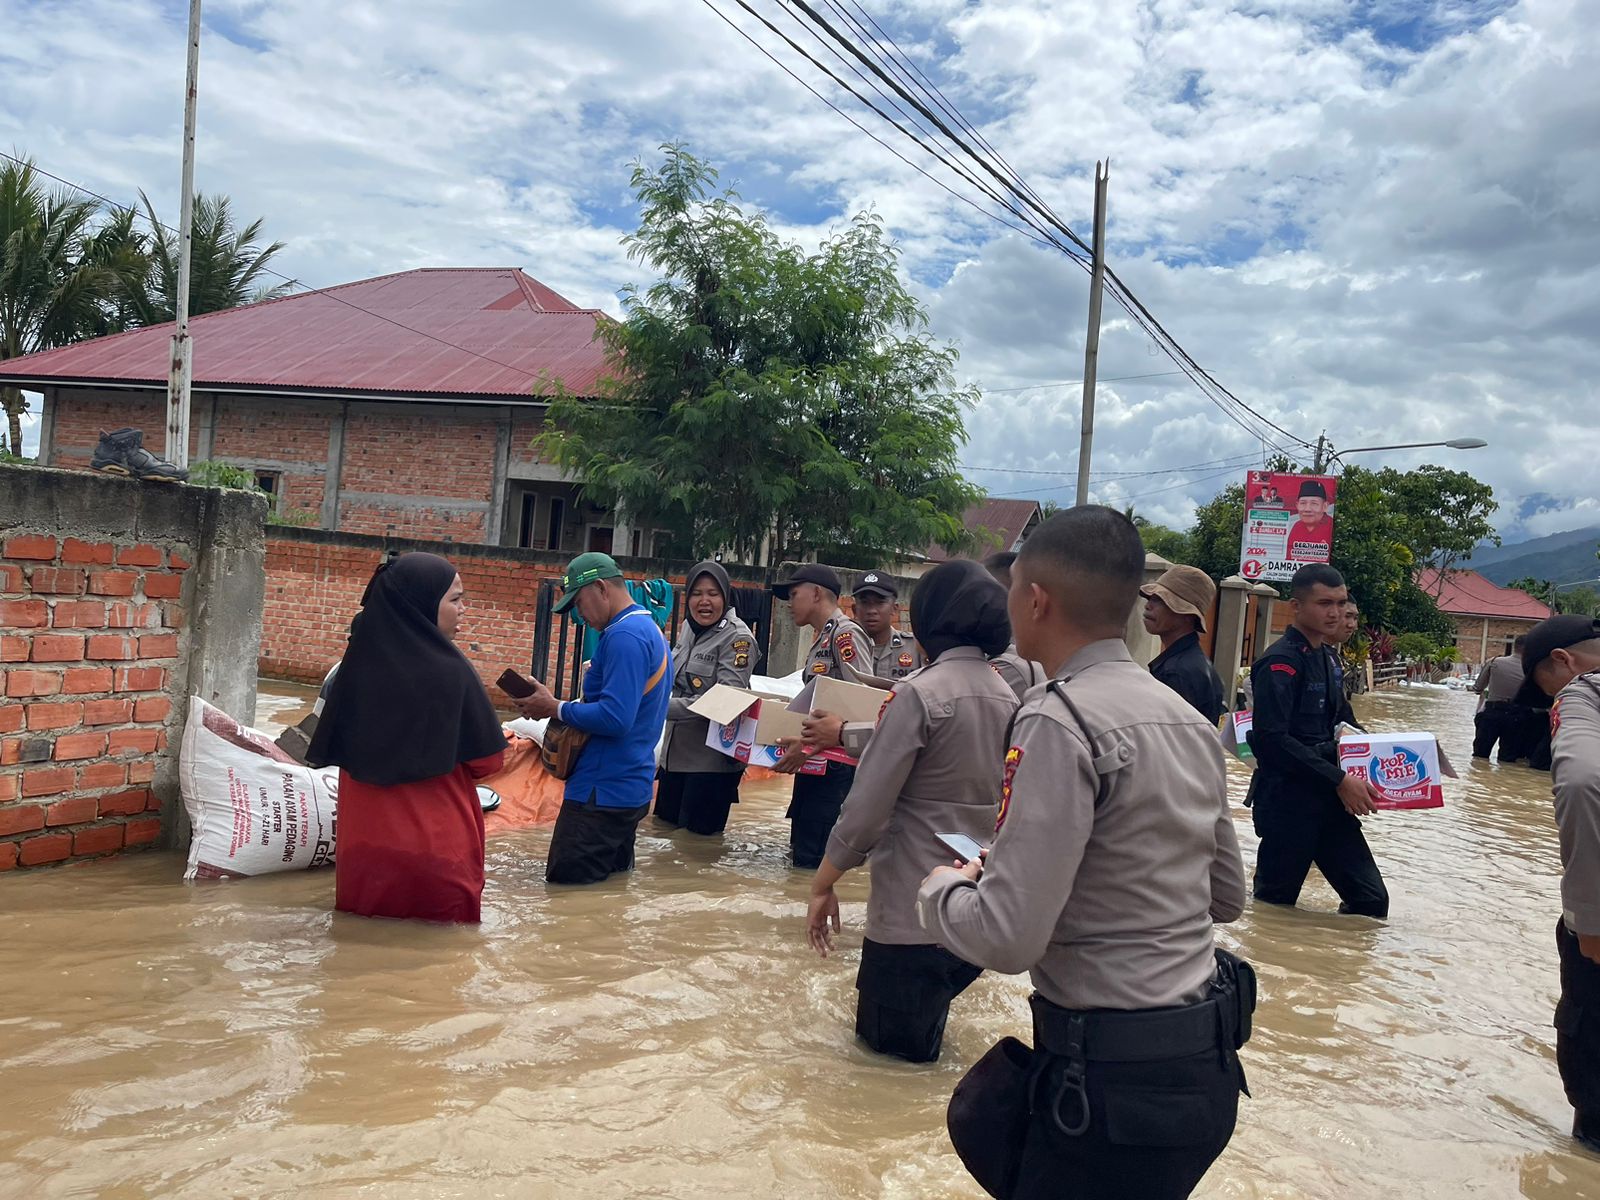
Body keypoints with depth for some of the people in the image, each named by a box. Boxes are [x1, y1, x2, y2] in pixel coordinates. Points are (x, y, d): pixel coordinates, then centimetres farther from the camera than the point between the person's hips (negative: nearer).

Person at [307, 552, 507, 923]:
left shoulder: (359, 661, -4)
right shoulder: (450, 669, -17)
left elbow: (330, 750, 6)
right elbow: (488, 760, -9)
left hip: (366, 841, 4)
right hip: (437, 847, -4)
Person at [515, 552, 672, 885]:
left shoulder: (625, 637, -19)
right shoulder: (650, 631, 14)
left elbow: (615, 718, -28)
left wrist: (555, 708, -14)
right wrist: (563, 706, 9)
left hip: (603, 792, -11)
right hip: (630, 786, 11)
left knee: (567, 887, -3)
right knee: (615, 882, 16)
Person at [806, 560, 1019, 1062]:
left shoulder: (920, 693, -17)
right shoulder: (1010, 701, 4)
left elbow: (866, 809, -17)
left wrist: (822, 885, -4)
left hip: (914, 909, -7)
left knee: (887, 1038, 12)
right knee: (919, 1036, 25)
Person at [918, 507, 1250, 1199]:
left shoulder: (1060, 720, -19)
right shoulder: (1187, 718, 6)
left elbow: (1007, 936, -23)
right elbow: (1227, 896, 15)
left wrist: (942, 888, -3)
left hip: (1116, 1076, -8)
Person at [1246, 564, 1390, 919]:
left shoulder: (1323, 658, 14)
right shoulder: (1280, 662, -15)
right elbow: (1271, 739, -24)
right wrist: (1339, 780, -21)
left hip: (1326, 799, 9)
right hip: (1285, 801, -8)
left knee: (1370, 899, 6)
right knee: (1274, 904, 3)